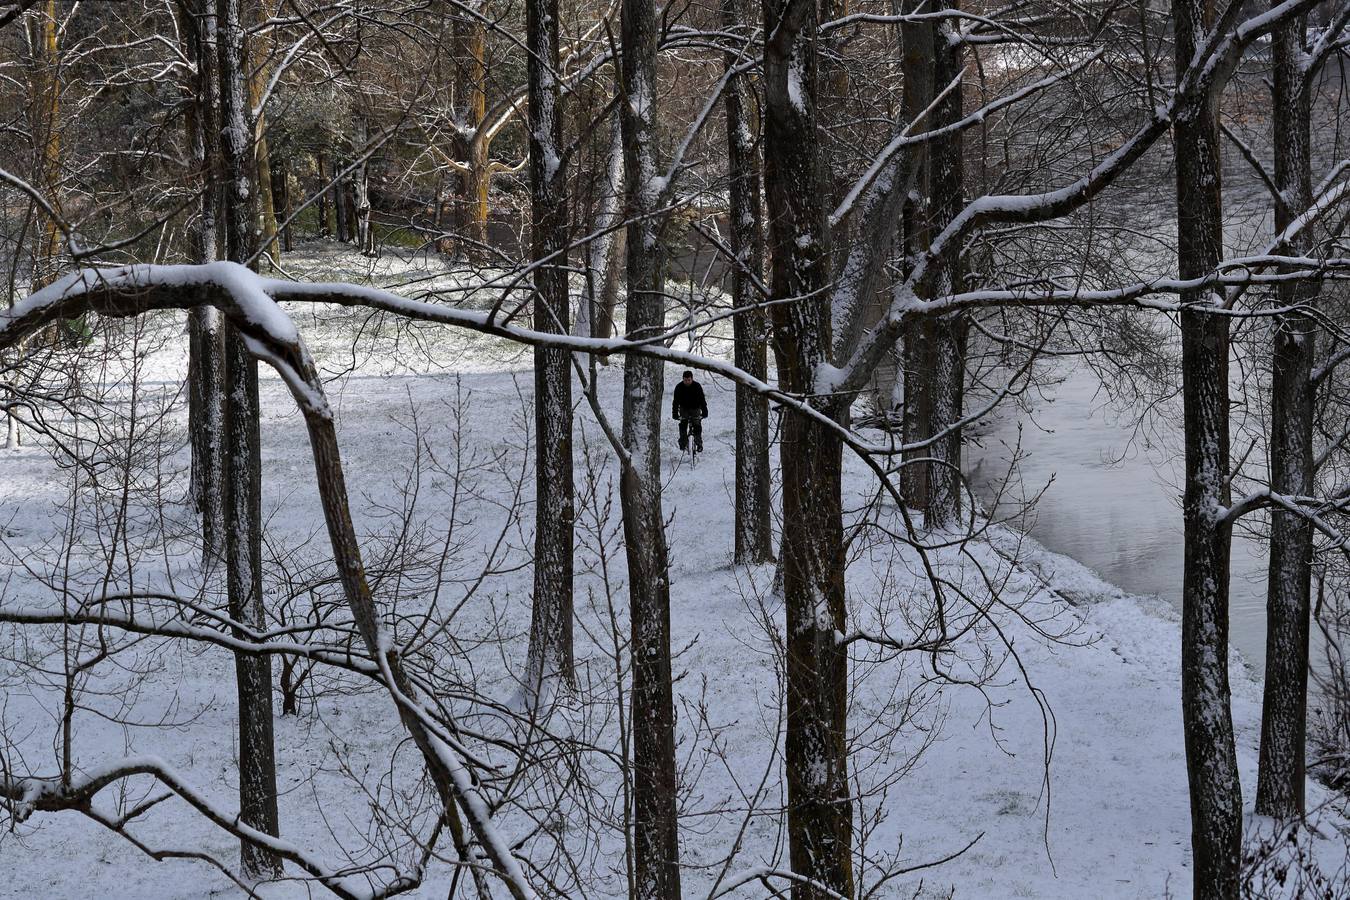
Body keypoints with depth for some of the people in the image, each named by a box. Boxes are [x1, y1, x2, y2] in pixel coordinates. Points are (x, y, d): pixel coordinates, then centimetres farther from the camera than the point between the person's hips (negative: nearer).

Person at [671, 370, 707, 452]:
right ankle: (683, 443, -3)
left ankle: (699, 444, 0)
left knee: (697, 425, -11)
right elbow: (675, 401, -17)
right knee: (683, 424, -14)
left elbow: (702, 399, -19)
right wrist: (675, 414, -25)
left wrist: (704, 412, -25)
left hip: (695, 408, -1)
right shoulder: (679, 387, -18)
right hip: (684, 408, 1)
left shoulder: (697, 386, -20)